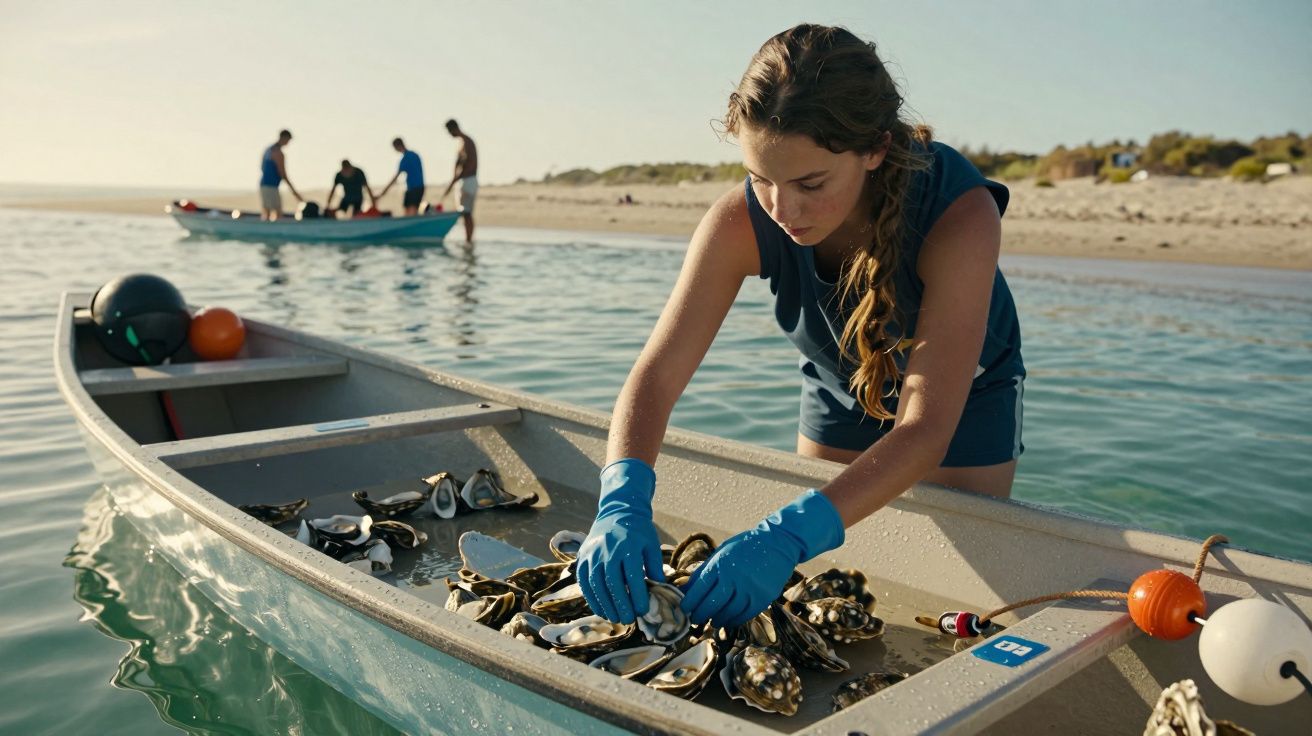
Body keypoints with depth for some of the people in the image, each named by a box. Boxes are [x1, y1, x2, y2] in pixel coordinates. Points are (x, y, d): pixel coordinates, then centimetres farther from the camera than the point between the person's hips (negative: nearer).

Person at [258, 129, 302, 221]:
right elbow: (283, 174, -16)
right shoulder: (278, 153, -13)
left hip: (263, 185, 9)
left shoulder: (268, 149, 15)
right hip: (271, 187, -9)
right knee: (277, 213, -10)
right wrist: (294, 191, -12)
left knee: (265, 213, 9)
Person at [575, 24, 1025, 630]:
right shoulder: (743, 221, -31)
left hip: (963, 398, -2)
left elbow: (926, 429, -43)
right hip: (839, 389, 3)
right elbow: (656, 373, -32)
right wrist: (622, 501, -50)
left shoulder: (961, 213, -39)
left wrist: (791, 534, -55)